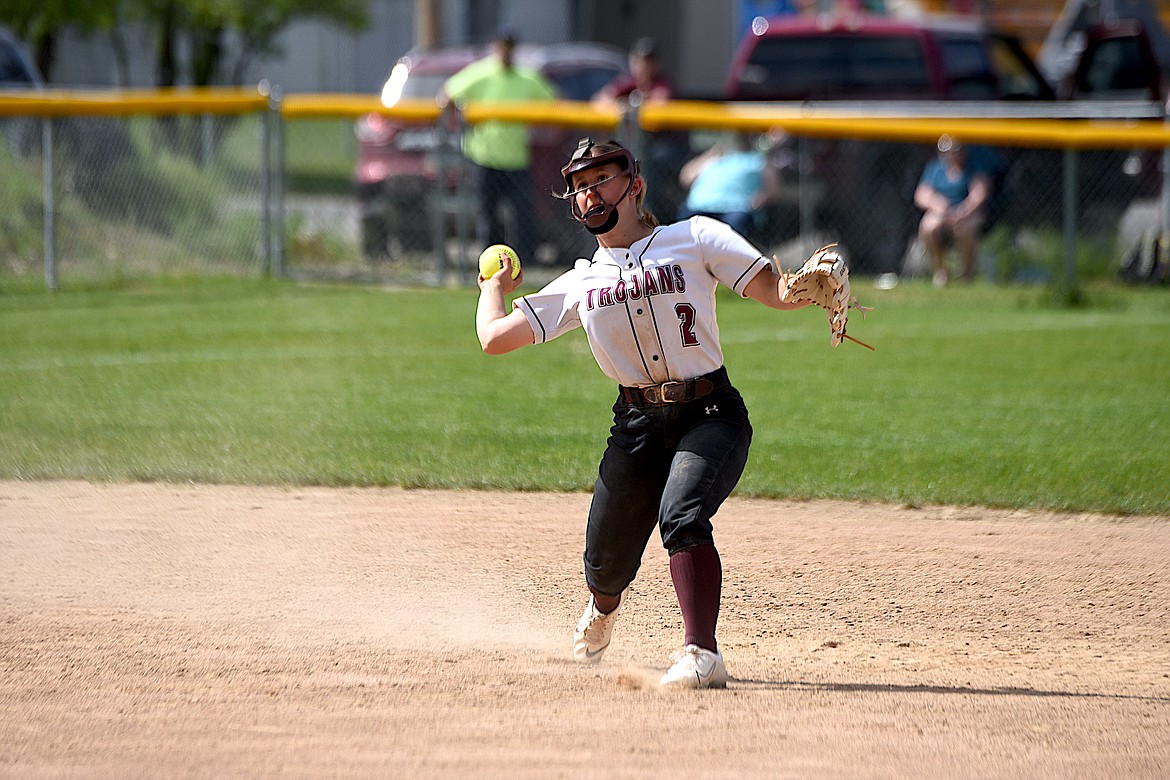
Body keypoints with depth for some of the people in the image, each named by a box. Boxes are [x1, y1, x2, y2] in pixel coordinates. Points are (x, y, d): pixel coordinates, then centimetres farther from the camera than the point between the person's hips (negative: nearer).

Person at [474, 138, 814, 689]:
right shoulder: (580, 284, 11)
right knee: (605, 566, 5)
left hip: (710, 416, -4)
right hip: (637, 427, 4)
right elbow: (493, 337, 7)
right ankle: (603, 610, 43)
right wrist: (495, 285, 24)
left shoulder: (694, 238, 2)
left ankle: (701, 654, -32)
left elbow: (775, 292, -7)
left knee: (682, 517, -30)